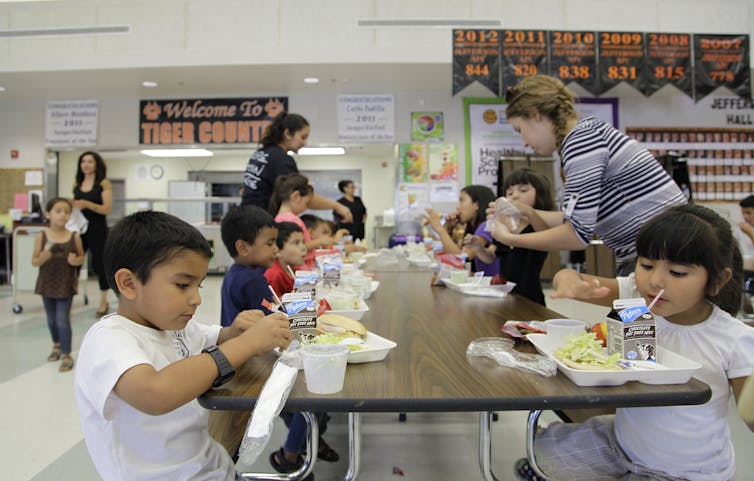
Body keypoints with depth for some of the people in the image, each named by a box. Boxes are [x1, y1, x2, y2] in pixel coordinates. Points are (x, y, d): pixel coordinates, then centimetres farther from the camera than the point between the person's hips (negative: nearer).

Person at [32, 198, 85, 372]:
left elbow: (82, 257, 6)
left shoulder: (74, 236, -7)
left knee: (63, 319, -4)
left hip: (66, 284, -2)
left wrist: (76, 260, -17)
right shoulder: (41, 236, -7)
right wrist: (44, 256, -23)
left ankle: (66, 355, 7)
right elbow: (34, 262, -3)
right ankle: (57, 345, 40)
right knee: (51, 319, 16)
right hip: (47, 283, 2)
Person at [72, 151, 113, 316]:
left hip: (97, 230, -4)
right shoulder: (77, 184, 10)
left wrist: (87, 204, -22)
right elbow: (74, 205, 20)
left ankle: (103, 301, 19)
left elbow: (108, 209, -11)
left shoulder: (103, 183, -3)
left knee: (99, 264, 5)